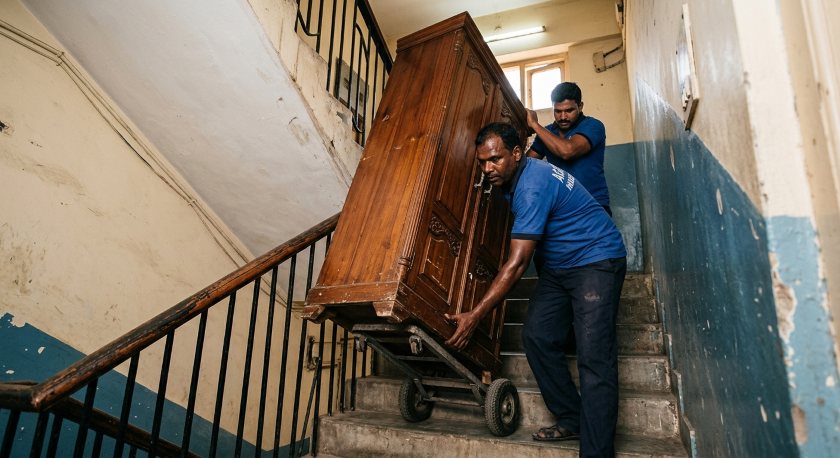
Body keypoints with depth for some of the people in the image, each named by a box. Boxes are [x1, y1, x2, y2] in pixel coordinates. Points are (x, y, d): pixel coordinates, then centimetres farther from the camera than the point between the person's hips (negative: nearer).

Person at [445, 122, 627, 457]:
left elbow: (517, 263, -31)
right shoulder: (513, 180, 2)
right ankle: (572, 421, 11)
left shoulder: (533, 186, -27)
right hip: (557, 266, 9)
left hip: (596, 260, -9)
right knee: (537, 337, -2)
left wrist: (475, 316, -29)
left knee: (593, 357, -15)